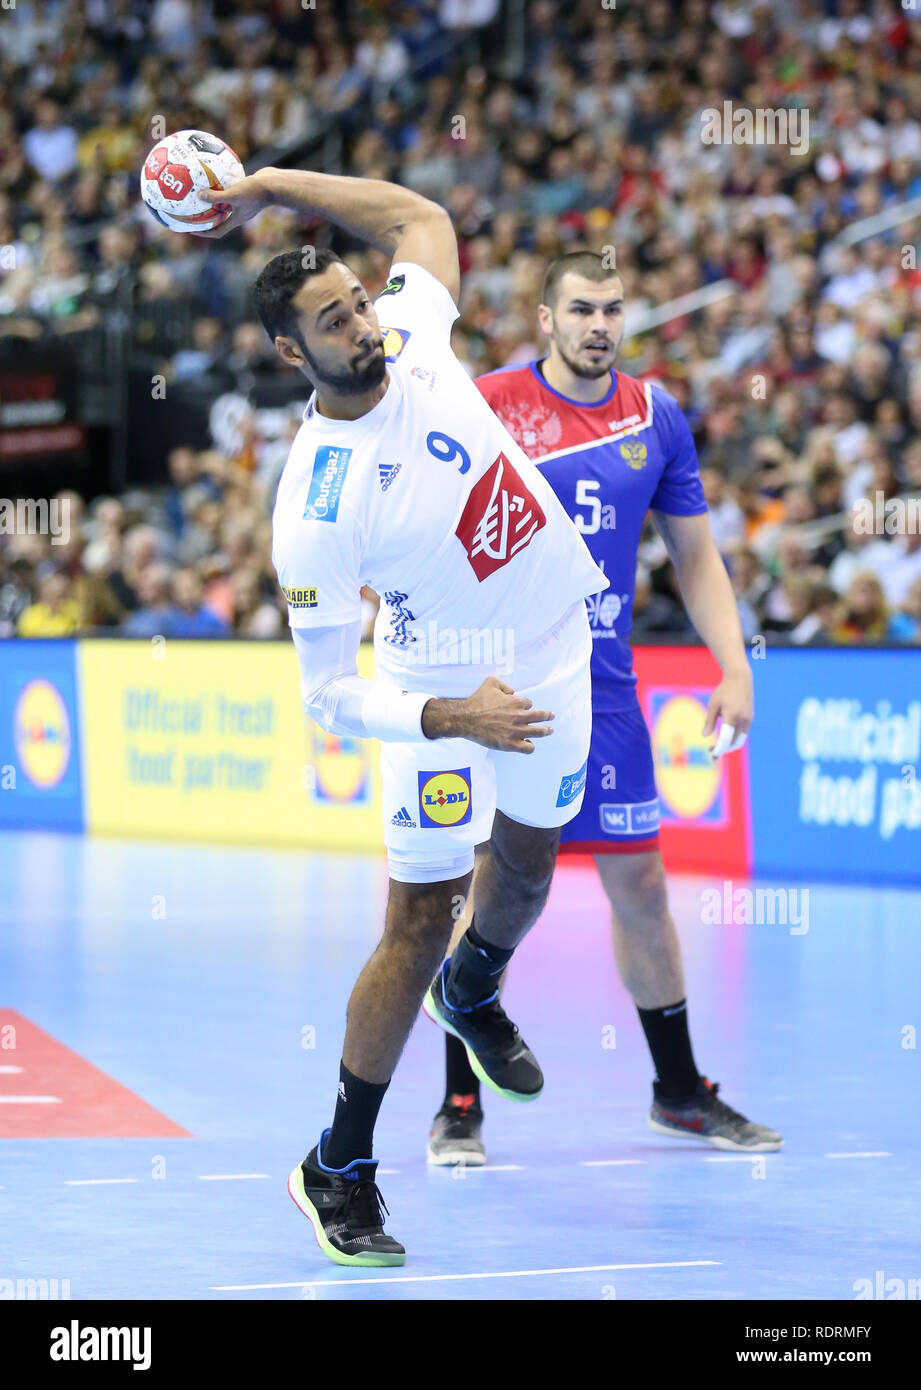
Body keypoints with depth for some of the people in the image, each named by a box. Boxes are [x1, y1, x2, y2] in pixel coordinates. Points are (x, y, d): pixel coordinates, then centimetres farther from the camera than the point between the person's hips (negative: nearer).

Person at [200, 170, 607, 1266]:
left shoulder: (411, 337, -15)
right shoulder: (315, 507, -28)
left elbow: (422, 218, 5)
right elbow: (329, 694, -23)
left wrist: (271, 183, -3)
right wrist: (449, 717, -36)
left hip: (554, 638, 6)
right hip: (445, 676, -6)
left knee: (527, 862, 24)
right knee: (420, 920, -8)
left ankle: (472, 993, 58)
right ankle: (338, 1171, 4)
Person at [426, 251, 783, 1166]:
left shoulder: (654, 417, 5)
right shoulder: (488, 406, -7)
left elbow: (695, 554, 12)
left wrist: (734, 669, 3)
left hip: (603, 689, 4)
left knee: (639, 880, 8)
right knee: (493, 880, -4)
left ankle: (679, 1091, 22)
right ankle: (460, 1106, 6)